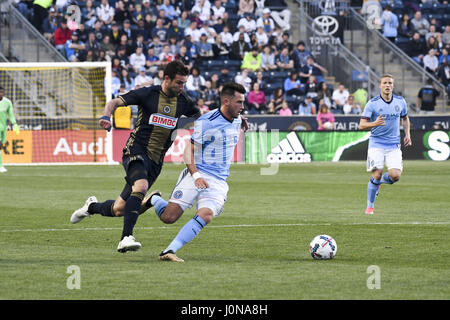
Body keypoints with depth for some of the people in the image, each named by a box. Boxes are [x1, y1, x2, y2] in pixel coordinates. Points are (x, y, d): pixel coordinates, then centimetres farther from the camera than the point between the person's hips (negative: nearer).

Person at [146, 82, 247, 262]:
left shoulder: (236, 121, 11)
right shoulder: (206, 121, -10)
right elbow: (189, 149, -10)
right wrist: (196, 175, -22)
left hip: (218, 182, 5)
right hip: (197, 175, -5)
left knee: (206, 216, -24)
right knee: (168, 217, -12)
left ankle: (169, 252, -24)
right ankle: (155, 200, 24)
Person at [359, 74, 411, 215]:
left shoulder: (400, 101, 5)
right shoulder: (372, 103, -7)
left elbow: (405, 118, 24)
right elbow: (362, 125, -10)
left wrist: (407, 134, 12)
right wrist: (375, 123, -29)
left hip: (394, 146, 3)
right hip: (376, 144, -3)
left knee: (395, 175, -14)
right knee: (376, 175, -12)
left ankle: (378, 181, 21)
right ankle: (370, 206, 7)